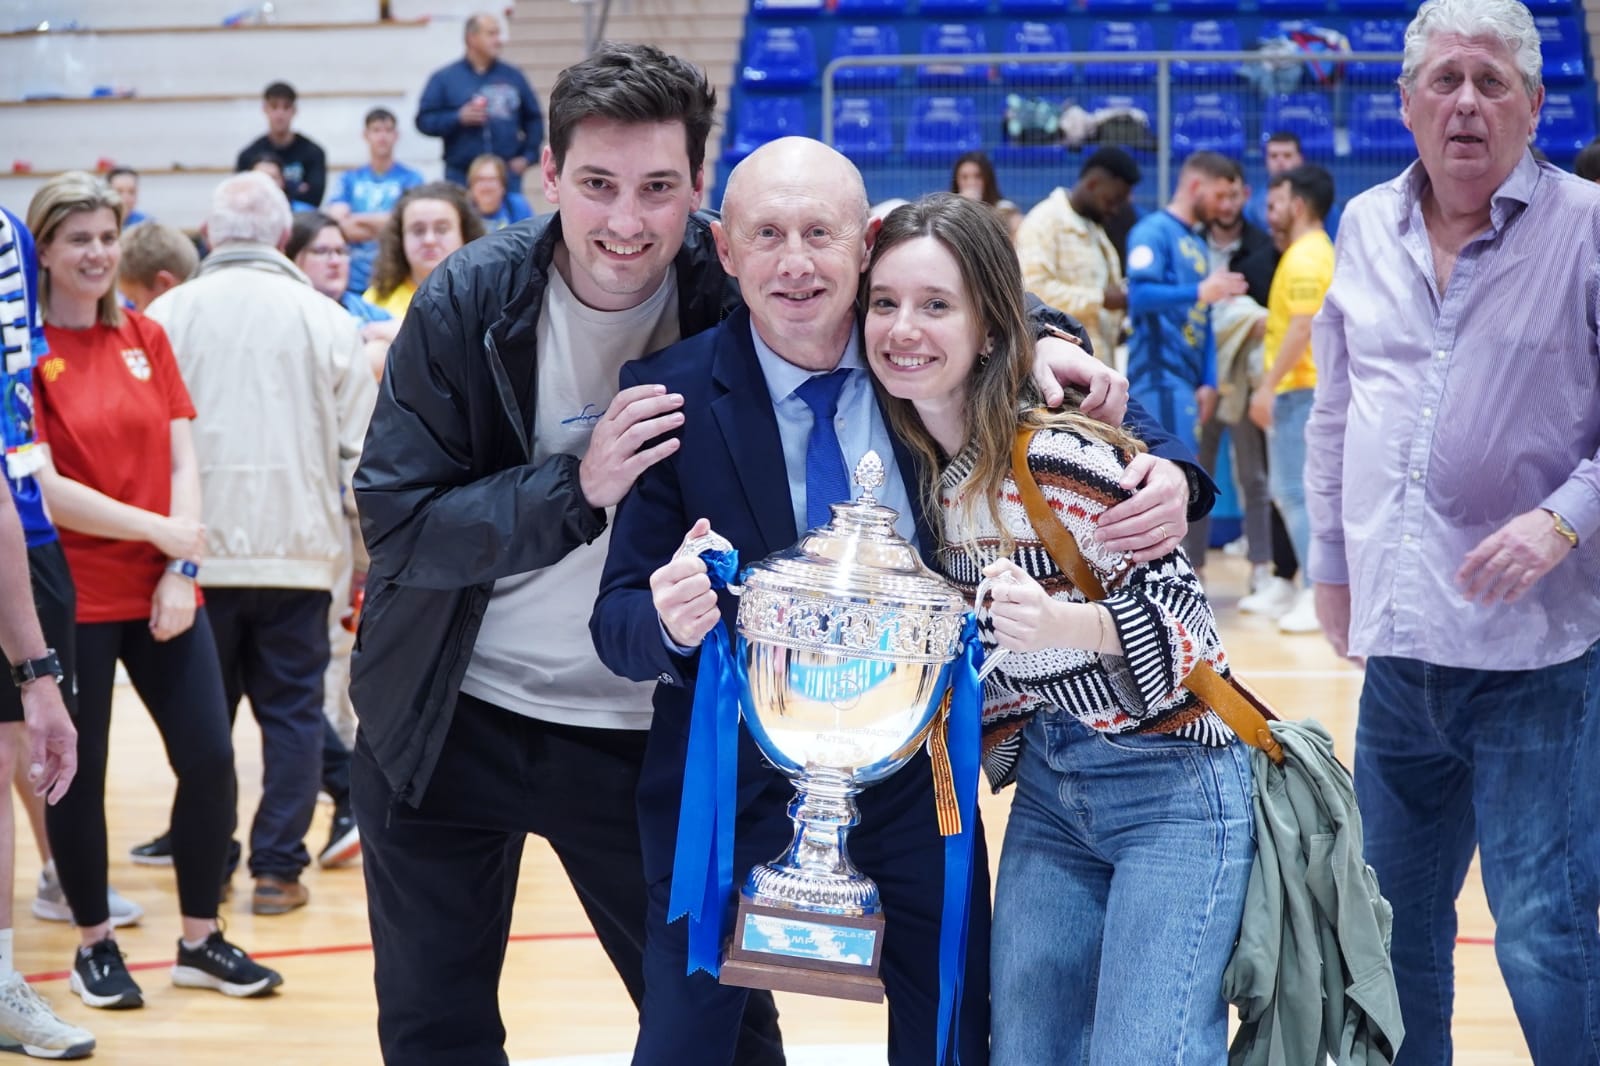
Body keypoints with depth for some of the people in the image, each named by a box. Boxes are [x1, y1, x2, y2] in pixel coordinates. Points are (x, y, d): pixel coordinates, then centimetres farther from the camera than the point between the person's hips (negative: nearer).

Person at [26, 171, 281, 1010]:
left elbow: (182, 459, 7)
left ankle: (200, 940, 17)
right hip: (71, 596, -4)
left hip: (162, 592, 4)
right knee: (79, 773, 5)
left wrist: (183, 569, -6)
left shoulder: (146, 338, 9)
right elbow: (42, 486, -13)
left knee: (210, 758, 2)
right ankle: (94, 945, 22)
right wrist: (157, 529, -13)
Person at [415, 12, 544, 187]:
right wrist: (459, 118, -13)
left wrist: (528, 156, 4)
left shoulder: (513, 76, 12)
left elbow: (533, 118, 15)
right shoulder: (444, 78, 5)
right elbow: (424, 120, 1)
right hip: (461, 177, -2)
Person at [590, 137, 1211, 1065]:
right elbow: (619, 624, -11)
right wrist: (668, 621, -34)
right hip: (737, 781, -1)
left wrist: (1158, 474, -16)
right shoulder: (673, 394, -11)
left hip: (910, 772, 2)